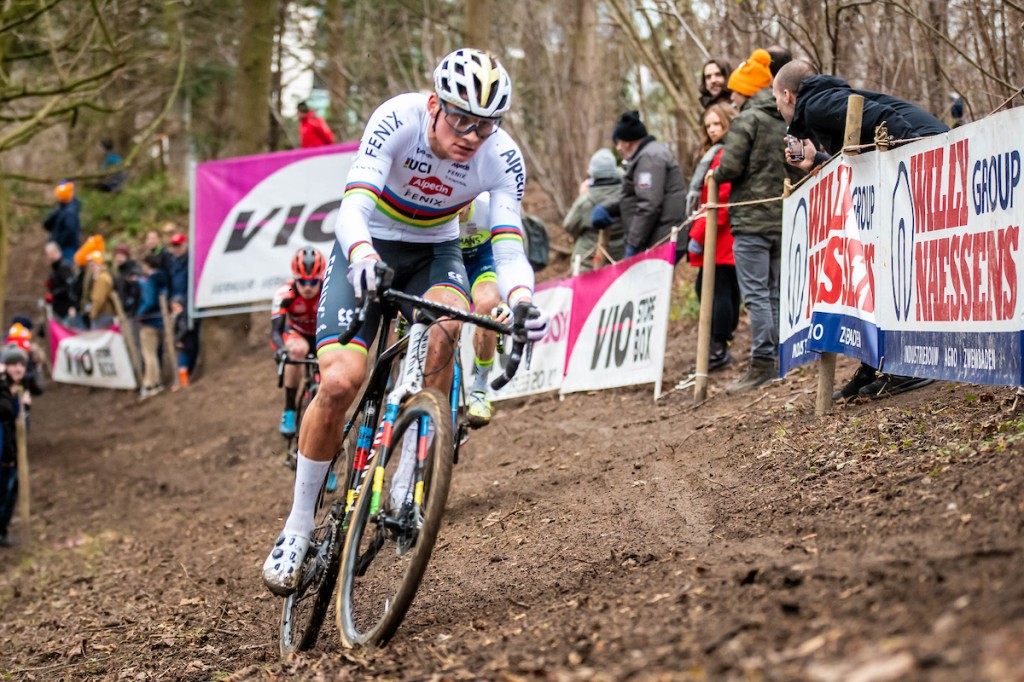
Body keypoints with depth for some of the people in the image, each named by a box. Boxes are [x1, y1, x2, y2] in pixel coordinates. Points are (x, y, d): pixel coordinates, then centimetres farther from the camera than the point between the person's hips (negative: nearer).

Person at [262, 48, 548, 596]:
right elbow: (353, 206, -39)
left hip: (435, 251, 2)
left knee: (442, 329, -34)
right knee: (339, 382, -20)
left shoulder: (503, 157, -22)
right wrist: (361, 254, -61)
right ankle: (298, 525, -1)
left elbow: (508, 247, -28)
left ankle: (406, 482, -21)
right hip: (369, 247, -2)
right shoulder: (398, 120, -29)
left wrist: (521, 297, -50)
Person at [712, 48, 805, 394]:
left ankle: (762, 363, -9)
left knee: (755, 294, -6)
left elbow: (730, 167, -16)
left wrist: (714, 175, 3)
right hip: (784, 220, 7)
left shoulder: (747, 120, -10)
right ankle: (779, 359, 13)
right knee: (776, 293, 12)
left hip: (751, 219, -7)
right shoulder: (787, 122, 11)